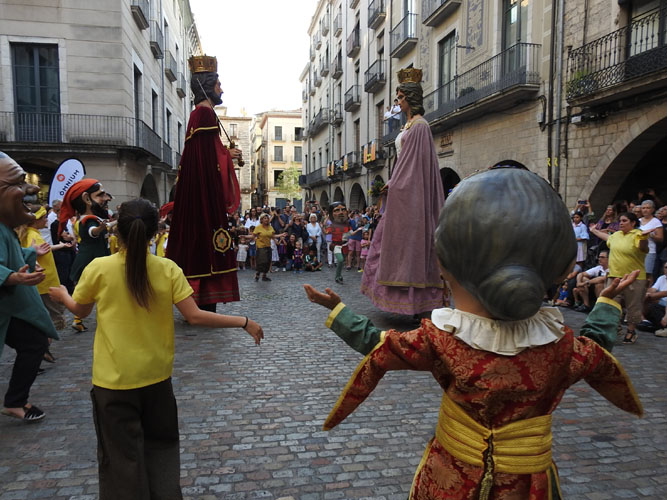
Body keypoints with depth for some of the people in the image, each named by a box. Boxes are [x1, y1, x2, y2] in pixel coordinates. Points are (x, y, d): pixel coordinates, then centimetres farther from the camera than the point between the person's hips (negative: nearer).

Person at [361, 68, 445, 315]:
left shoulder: (419, 125, -12)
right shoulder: (410, 124, 18)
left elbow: (417, 161, -18)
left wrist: (395, 184, -16)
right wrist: (392, 184, 13)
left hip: (411, 194, -11)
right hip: (402, 191, 11)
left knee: (407, 238, -7)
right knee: (393, 237, 13)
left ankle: (416, 298, 1)